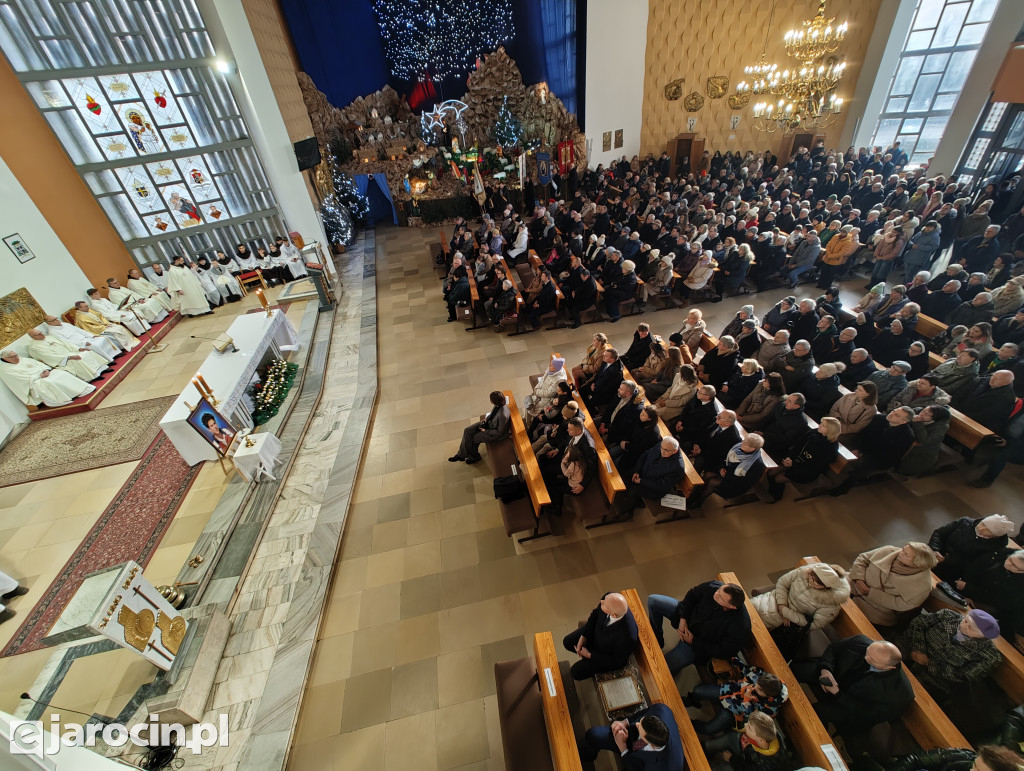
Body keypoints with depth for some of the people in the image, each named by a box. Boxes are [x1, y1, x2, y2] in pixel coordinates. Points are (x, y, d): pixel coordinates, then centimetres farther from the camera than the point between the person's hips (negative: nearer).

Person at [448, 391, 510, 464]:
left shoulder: (503, 415, -38)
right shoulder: (497, 405, -15)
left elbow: (499, 432, -24)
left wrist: (485, 431, -17)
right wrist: (486, 418, -5)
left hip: (495, 433, -8)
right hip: (489, 422, 8)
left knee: (474, 438, -4)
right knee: (467, 430, -2)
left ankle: (474, 456, 27)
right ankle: (461, 454, 12)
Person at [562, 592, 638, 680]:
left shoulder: (627, 637, -44)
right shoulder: (609, 598, -32)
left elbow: (617, 662, -23)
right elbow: (595, 613, -8)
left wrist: (589, 655, -15)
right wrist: (583, 636, -10)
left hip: (609, 655, -5)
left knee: (576, 672, -1)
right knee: (567, 642, 10)